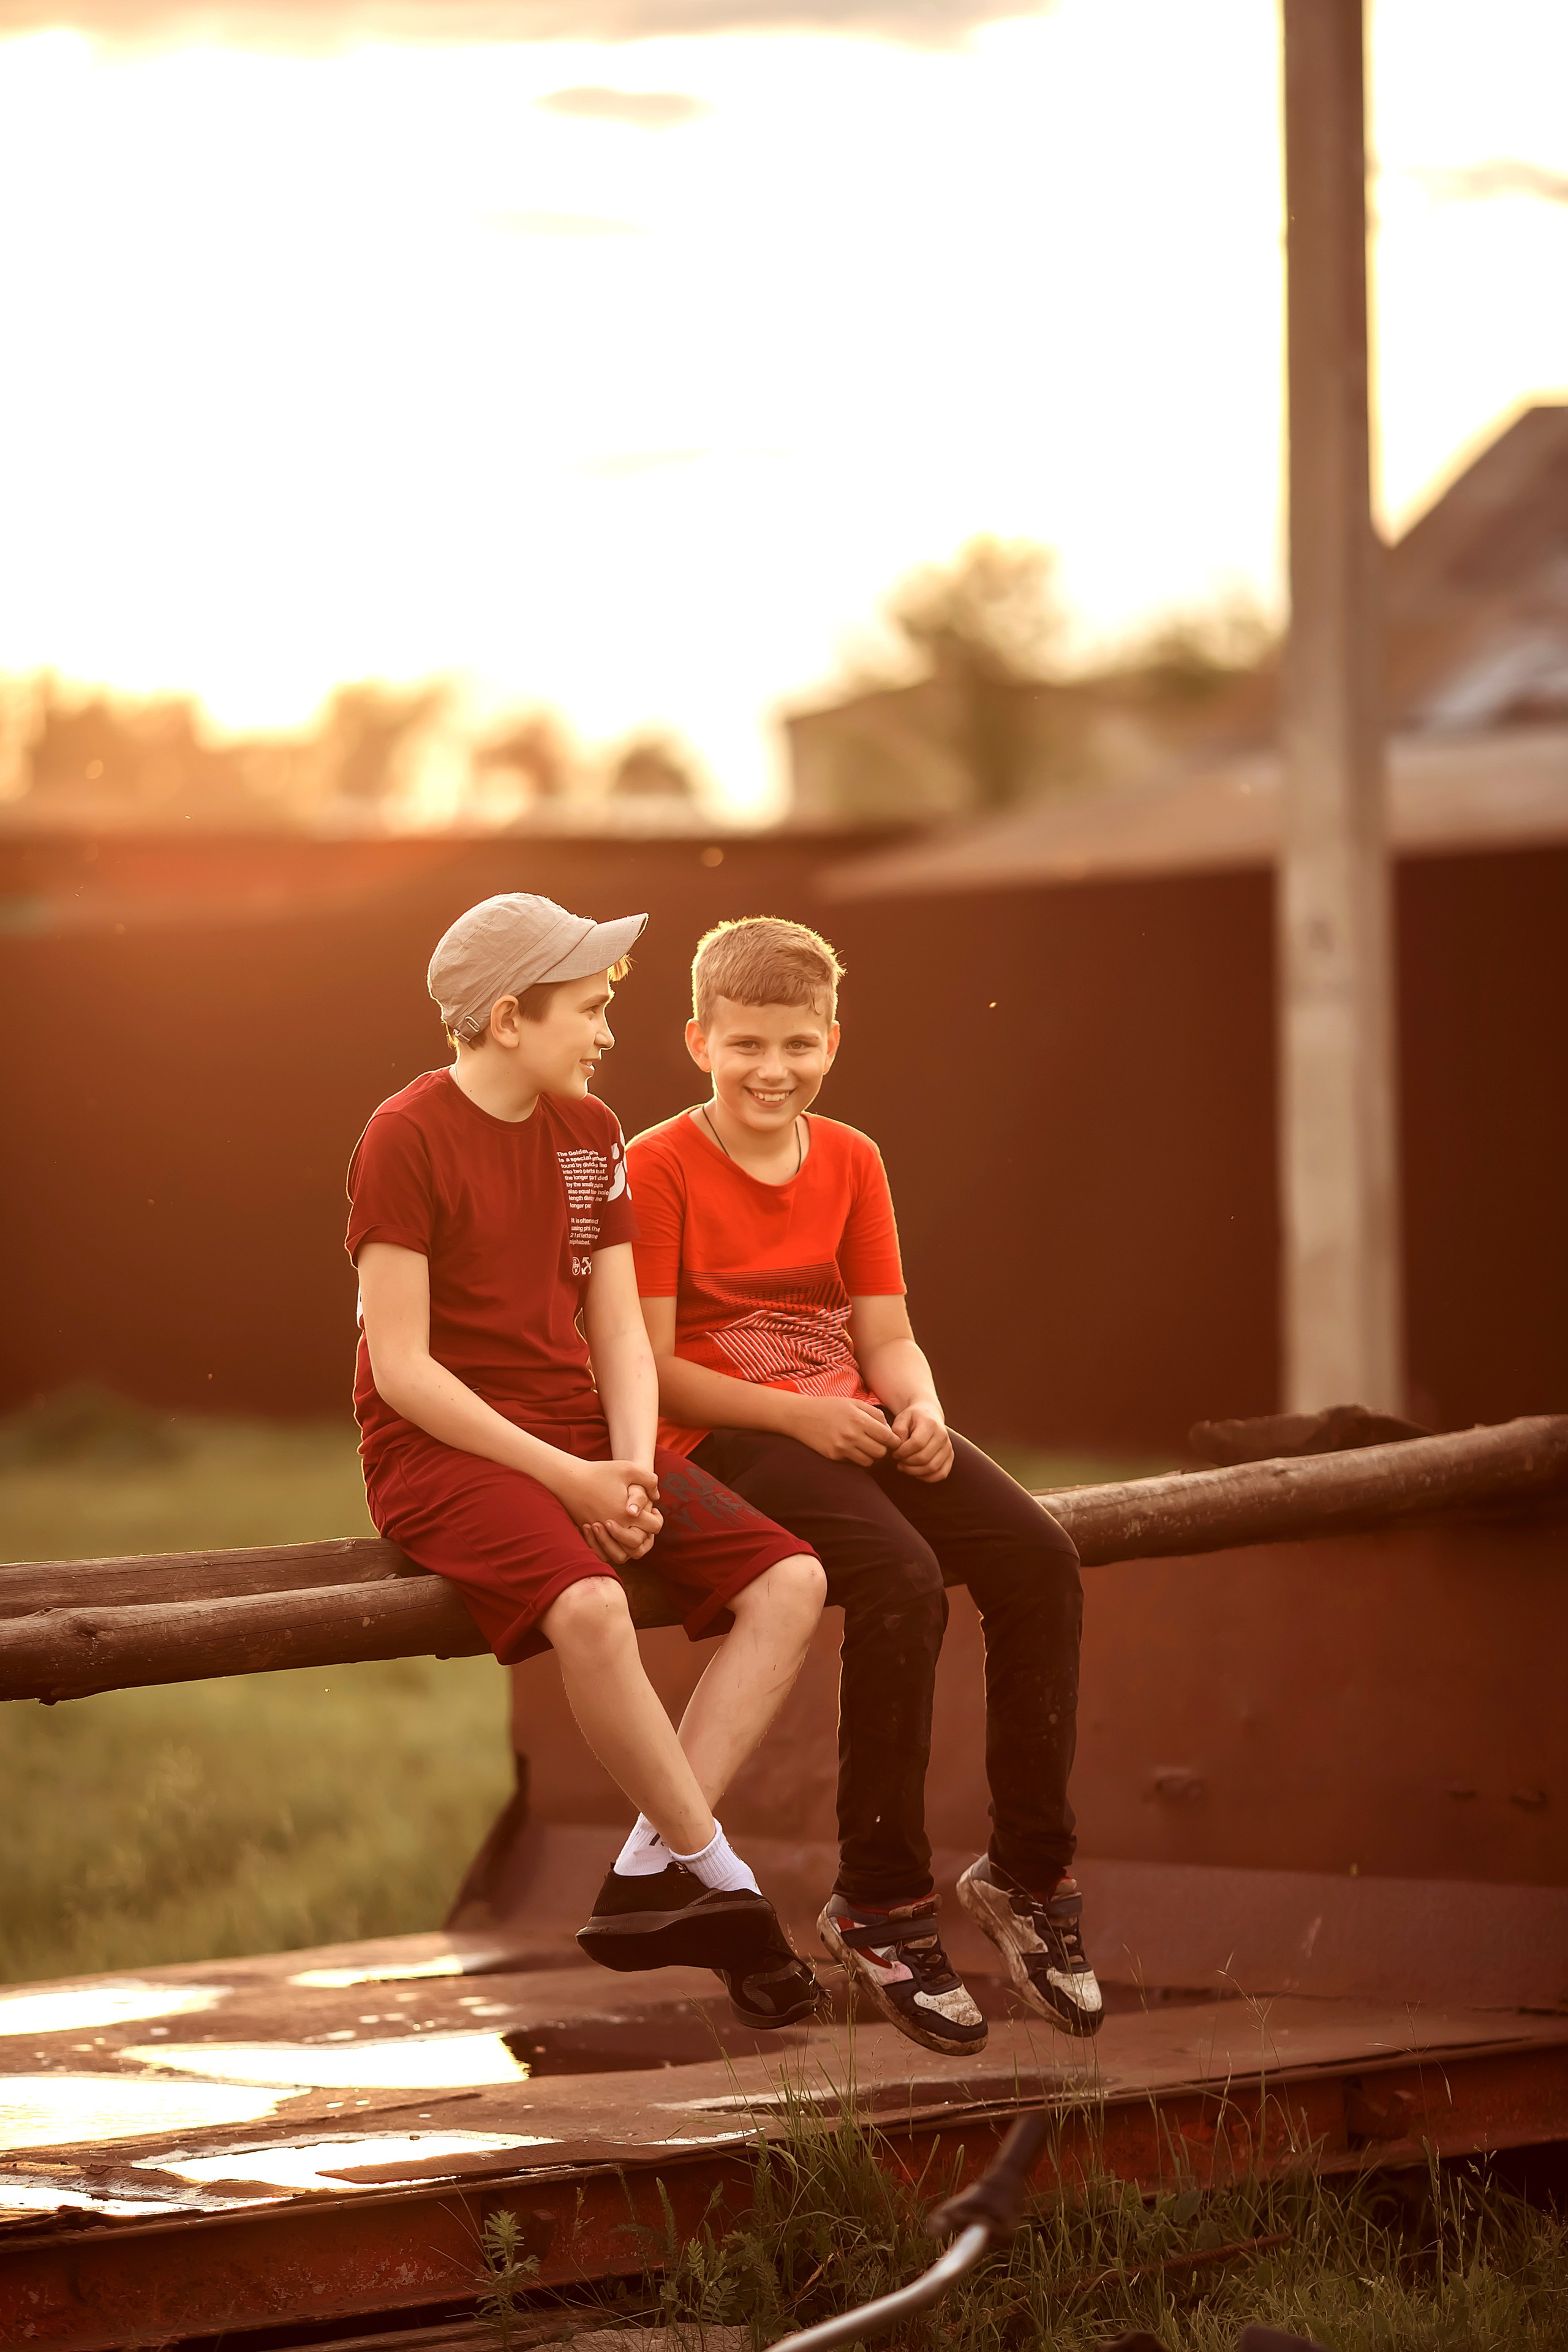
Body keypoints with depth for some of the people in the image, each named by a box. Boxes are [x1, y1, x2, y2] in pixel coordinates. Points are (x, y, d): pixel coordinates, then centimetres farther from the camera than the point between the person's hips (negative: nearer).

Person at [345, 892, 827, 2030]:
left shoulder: (590, 1132, 11)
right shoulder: (408, 1138, -10)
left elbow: (619, 1333, 9)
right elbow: (400, 1366, -15)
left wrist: (634, 1473, -11)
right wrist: (567, 1481, -19)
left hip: (580, 1436, 7)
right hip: (443, 1451, -7)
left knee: (792, 1582, -14)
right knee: (589, 1606, -36)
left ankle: (651, 1873, -19)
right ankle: (718, 1876, -20)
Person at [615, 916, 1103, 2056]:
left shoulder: (851, 1161, 13)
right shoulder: (659, 1168, -5)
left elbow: (887, 1335, 10)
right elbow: (653, 1365, -9)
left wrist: (919, 1408, -13)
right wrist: (795, 1413, -20)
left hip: (849, 1418, 6)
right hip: (725, 1437, -6)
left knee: (1038, 1557, -18)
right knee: (900, 1577, -32)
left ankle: (1029, 1873, -7)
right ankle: (880, 1905, -21)